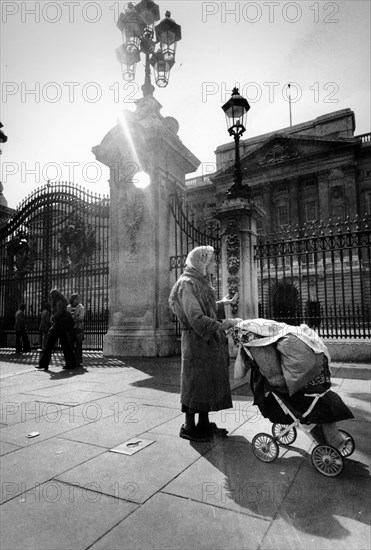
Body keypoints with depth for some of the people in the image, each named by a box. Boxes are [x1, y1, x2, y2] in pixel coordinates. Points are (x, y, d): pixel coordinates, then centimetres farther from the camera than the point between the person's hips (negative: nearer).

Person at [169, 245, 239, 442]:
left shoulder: (200, 283, 15)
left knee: (208, 382, 15)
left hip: (209, 341, 9)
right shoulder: (187, 284, -15)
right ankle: (189, 427, 16)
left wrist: (222, 304, 21)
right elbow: (195, 317, -22)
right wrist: (222, 325, -25)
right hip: (196, 341, -9)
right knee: (195, 382, 1)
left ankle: (204, 423, 28)